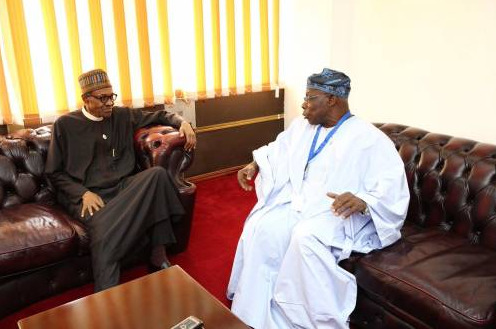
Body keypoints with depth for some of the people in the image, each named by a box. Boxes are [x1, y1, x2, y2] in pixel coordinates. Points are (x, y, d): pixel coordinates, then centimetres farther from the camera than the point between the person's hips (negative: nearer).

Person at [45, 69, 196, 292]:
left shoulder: (122, 116, 11)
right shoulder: (65, 125, 3)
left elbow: (158, 116, 21)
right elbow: (54, 172, 4)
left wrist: (181, 122, -1)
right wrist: (84, 193, -12)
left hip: (122, 186, 4)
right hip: (86, 195, -3)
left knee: (157, 173, -27)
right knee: (104, 229, -37)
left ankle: (158, 253, -22)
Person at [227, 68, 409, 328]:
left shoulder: (369, 138, -7)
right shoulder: (302, 125, 14)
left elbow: (393, 189, -13)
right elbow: (279, 149, 30)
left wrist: (362, 201, -32)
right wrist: (254, 165, 14)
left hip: (335, 211, -5)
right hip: (296, 201, 6)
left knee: (306, 238, -37)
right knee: (259, 228, -23)